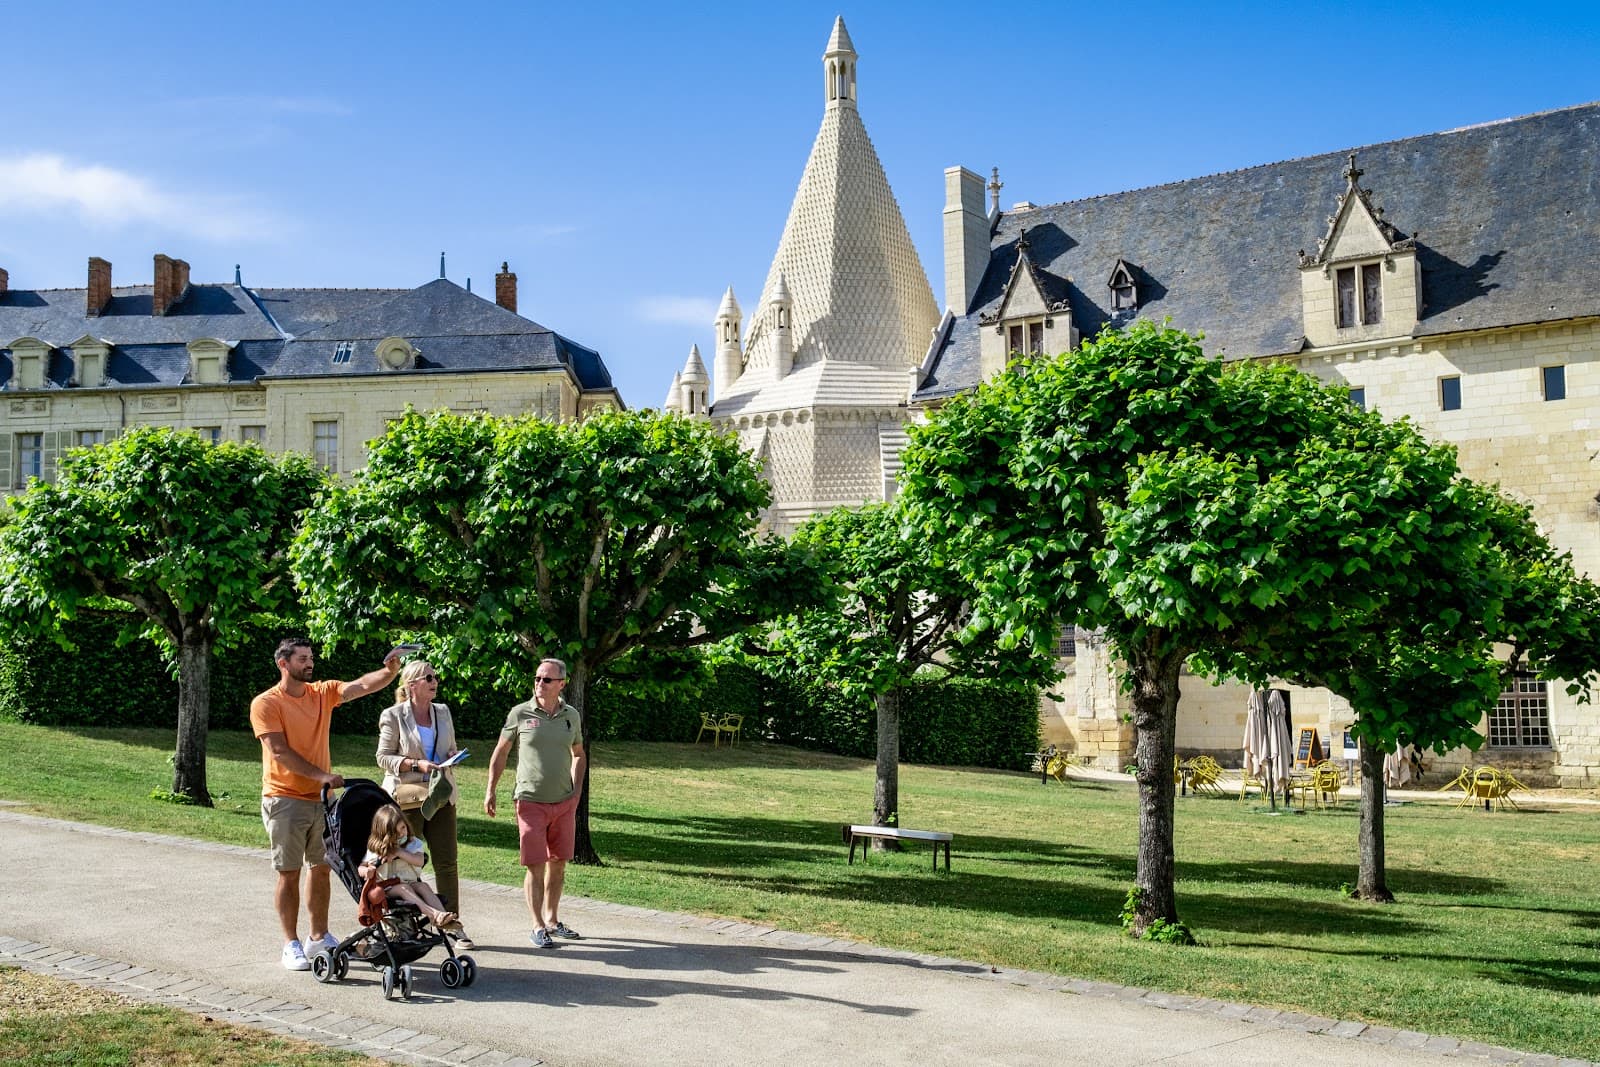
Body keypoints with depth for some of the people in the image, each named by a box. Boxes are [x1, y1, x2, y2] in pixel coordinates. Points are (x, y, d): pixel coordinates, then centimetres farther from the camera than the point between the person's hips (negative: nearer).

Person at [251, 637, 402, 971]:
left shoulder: (322, 692, 7)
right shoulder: (266, 703, -8)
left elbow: (364, 685, -6)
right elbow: (280, 752, -16)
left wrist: (390, 670, -26)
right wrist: (322, 775, -23)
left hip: (321, 798, 5)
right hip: (285, 799, -5)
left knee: (321, 868, 12)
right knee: (289, 874, 0)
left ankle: (320, 937, 23)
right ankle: (291, 945, 8)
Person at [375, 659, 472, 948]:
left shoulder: (443, 713, 12)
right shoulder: (393, 716, -4)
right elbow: (383, 757, -4)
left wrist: (451, 758, -1)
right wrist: (416, 764, -16)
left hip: (441, 795, 4)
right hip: (406, 796, -4)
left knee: (447, 861, 2)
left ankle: (452, 923, 8)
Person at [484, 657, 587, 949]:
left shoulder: (571, 716, 5)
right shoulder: (520, 713, -4)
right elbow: (500, 753, 4)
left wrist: (576, 790, 8)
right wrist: (490, 791, 0)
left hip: (564, 803, 4)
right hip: (531, 802, -3)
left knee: (558, 863, 11)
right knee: (535, 866, -4)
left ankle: (553, 920, 24)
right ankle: (538, 927, 4)